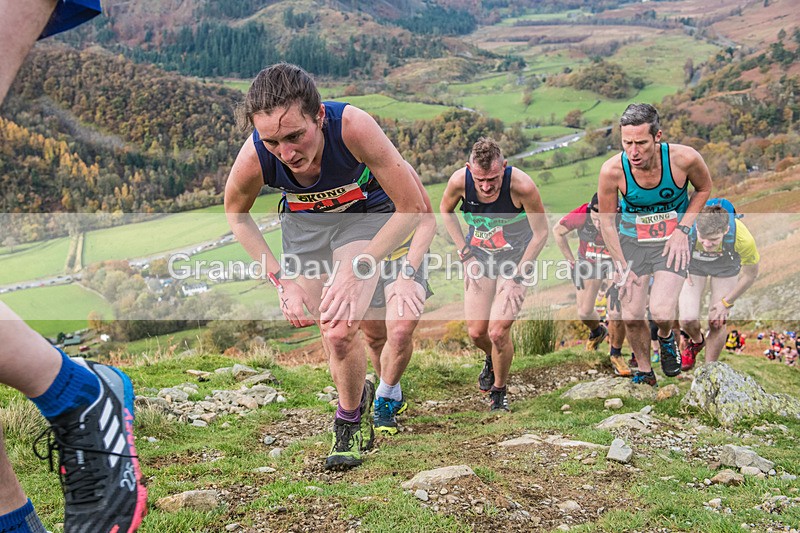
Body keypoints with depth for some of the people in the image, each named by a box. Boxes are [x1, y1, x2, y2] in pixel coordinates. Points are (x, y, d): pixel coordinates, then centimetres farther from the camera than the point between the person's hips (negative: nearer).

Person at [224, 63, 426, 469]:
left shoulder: (352, 126, -40)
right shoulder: (253, 158, -32)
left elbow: (413, 207, -27)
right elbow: (236, 214, -6)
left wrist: (357, 269, -31)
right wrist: (282, 279, -12)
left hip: (365, 214, -3)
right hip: (304, 220, 3)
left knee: (340, 331, -21)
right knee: (330, 328, 9)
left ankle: (350, 419, 7)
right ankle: (360, 392, 43)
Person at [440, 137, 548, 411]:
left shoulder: (522, 186, -29)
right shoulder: (459, 181, -20)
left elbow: (541, 233, -14)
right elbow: (446, 210, 4)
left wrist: (517, 276, -13)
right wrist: (464, 251, -1)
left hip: (516, 259, -3)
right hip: (480, 257, 3)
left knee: (498, 332, -13)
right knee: (476, 332, 2)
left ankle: (499, 391, 14)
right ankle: (492, 360, 40)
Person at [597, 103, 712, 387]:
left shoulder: (684, 158, -23)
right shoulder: (612, 170, -22)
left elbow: (704, 188, 1)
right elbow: (606, 220, -6)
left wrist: (683, 229, -10)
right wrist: (621, 266, -8)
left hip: (673, 241, -1)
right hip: (631, 241, 1)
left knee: (661, 313, -18)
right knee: (632, 317, -2)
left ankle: (666, 339, 20)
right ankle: (644, 372, 26)